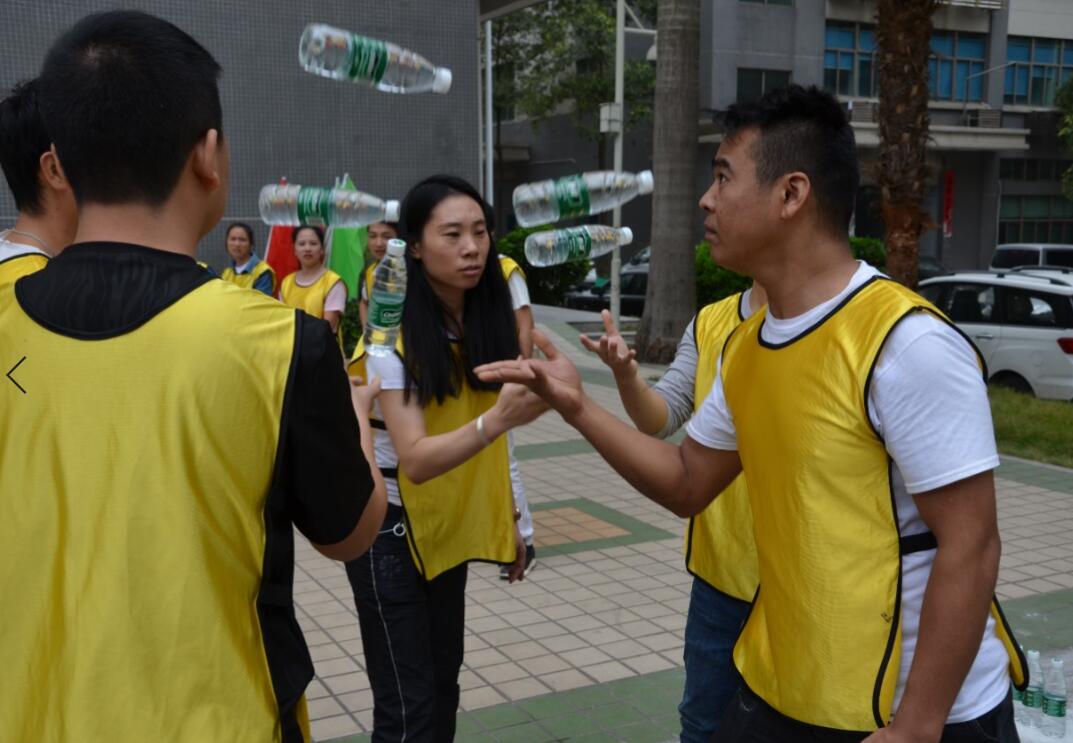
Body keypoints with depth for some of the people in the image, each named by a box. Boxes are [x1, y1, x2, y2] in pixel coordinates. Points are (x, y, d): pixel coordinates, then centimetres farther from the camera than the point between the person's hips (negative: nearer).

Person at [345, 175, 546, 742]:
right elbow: (415, 459, -29)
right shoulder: (394, 335, -21)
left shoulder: (486, 321, -1)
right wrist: (498, 418, -44)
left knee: (443, 685, 15)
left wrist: (507, 518, 10)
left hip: (450, 525, 6)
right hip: (392, 531, -6)